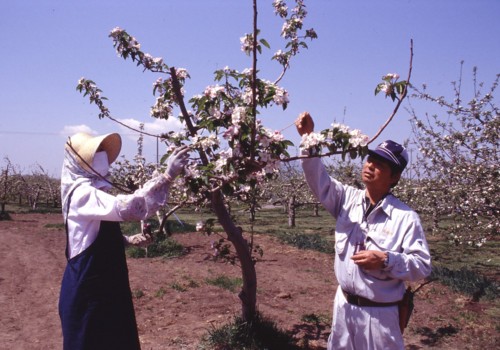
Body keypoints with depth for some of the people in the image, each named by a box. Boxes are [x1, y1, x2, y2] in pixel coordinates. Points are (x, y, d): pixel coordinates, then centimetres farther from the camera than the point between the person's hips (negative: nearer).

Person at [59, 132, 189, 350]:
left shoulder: (92, 191, 11)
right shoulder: (82, 193, -21)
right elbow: (124, 207, -39)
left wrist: (128, 240, 7)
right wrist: (167, 176, -42)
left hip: (105, 286, 10)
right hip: (86, 291, -10)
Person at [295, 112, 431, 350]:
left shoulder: (406, 217, -14)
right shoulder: (348, 199, -1)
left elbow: (422, 266, -12)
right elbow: (319, 180, -11)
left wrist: (386, 260, -27)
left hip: (379, 313, -5)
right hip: (344, 305, 5)